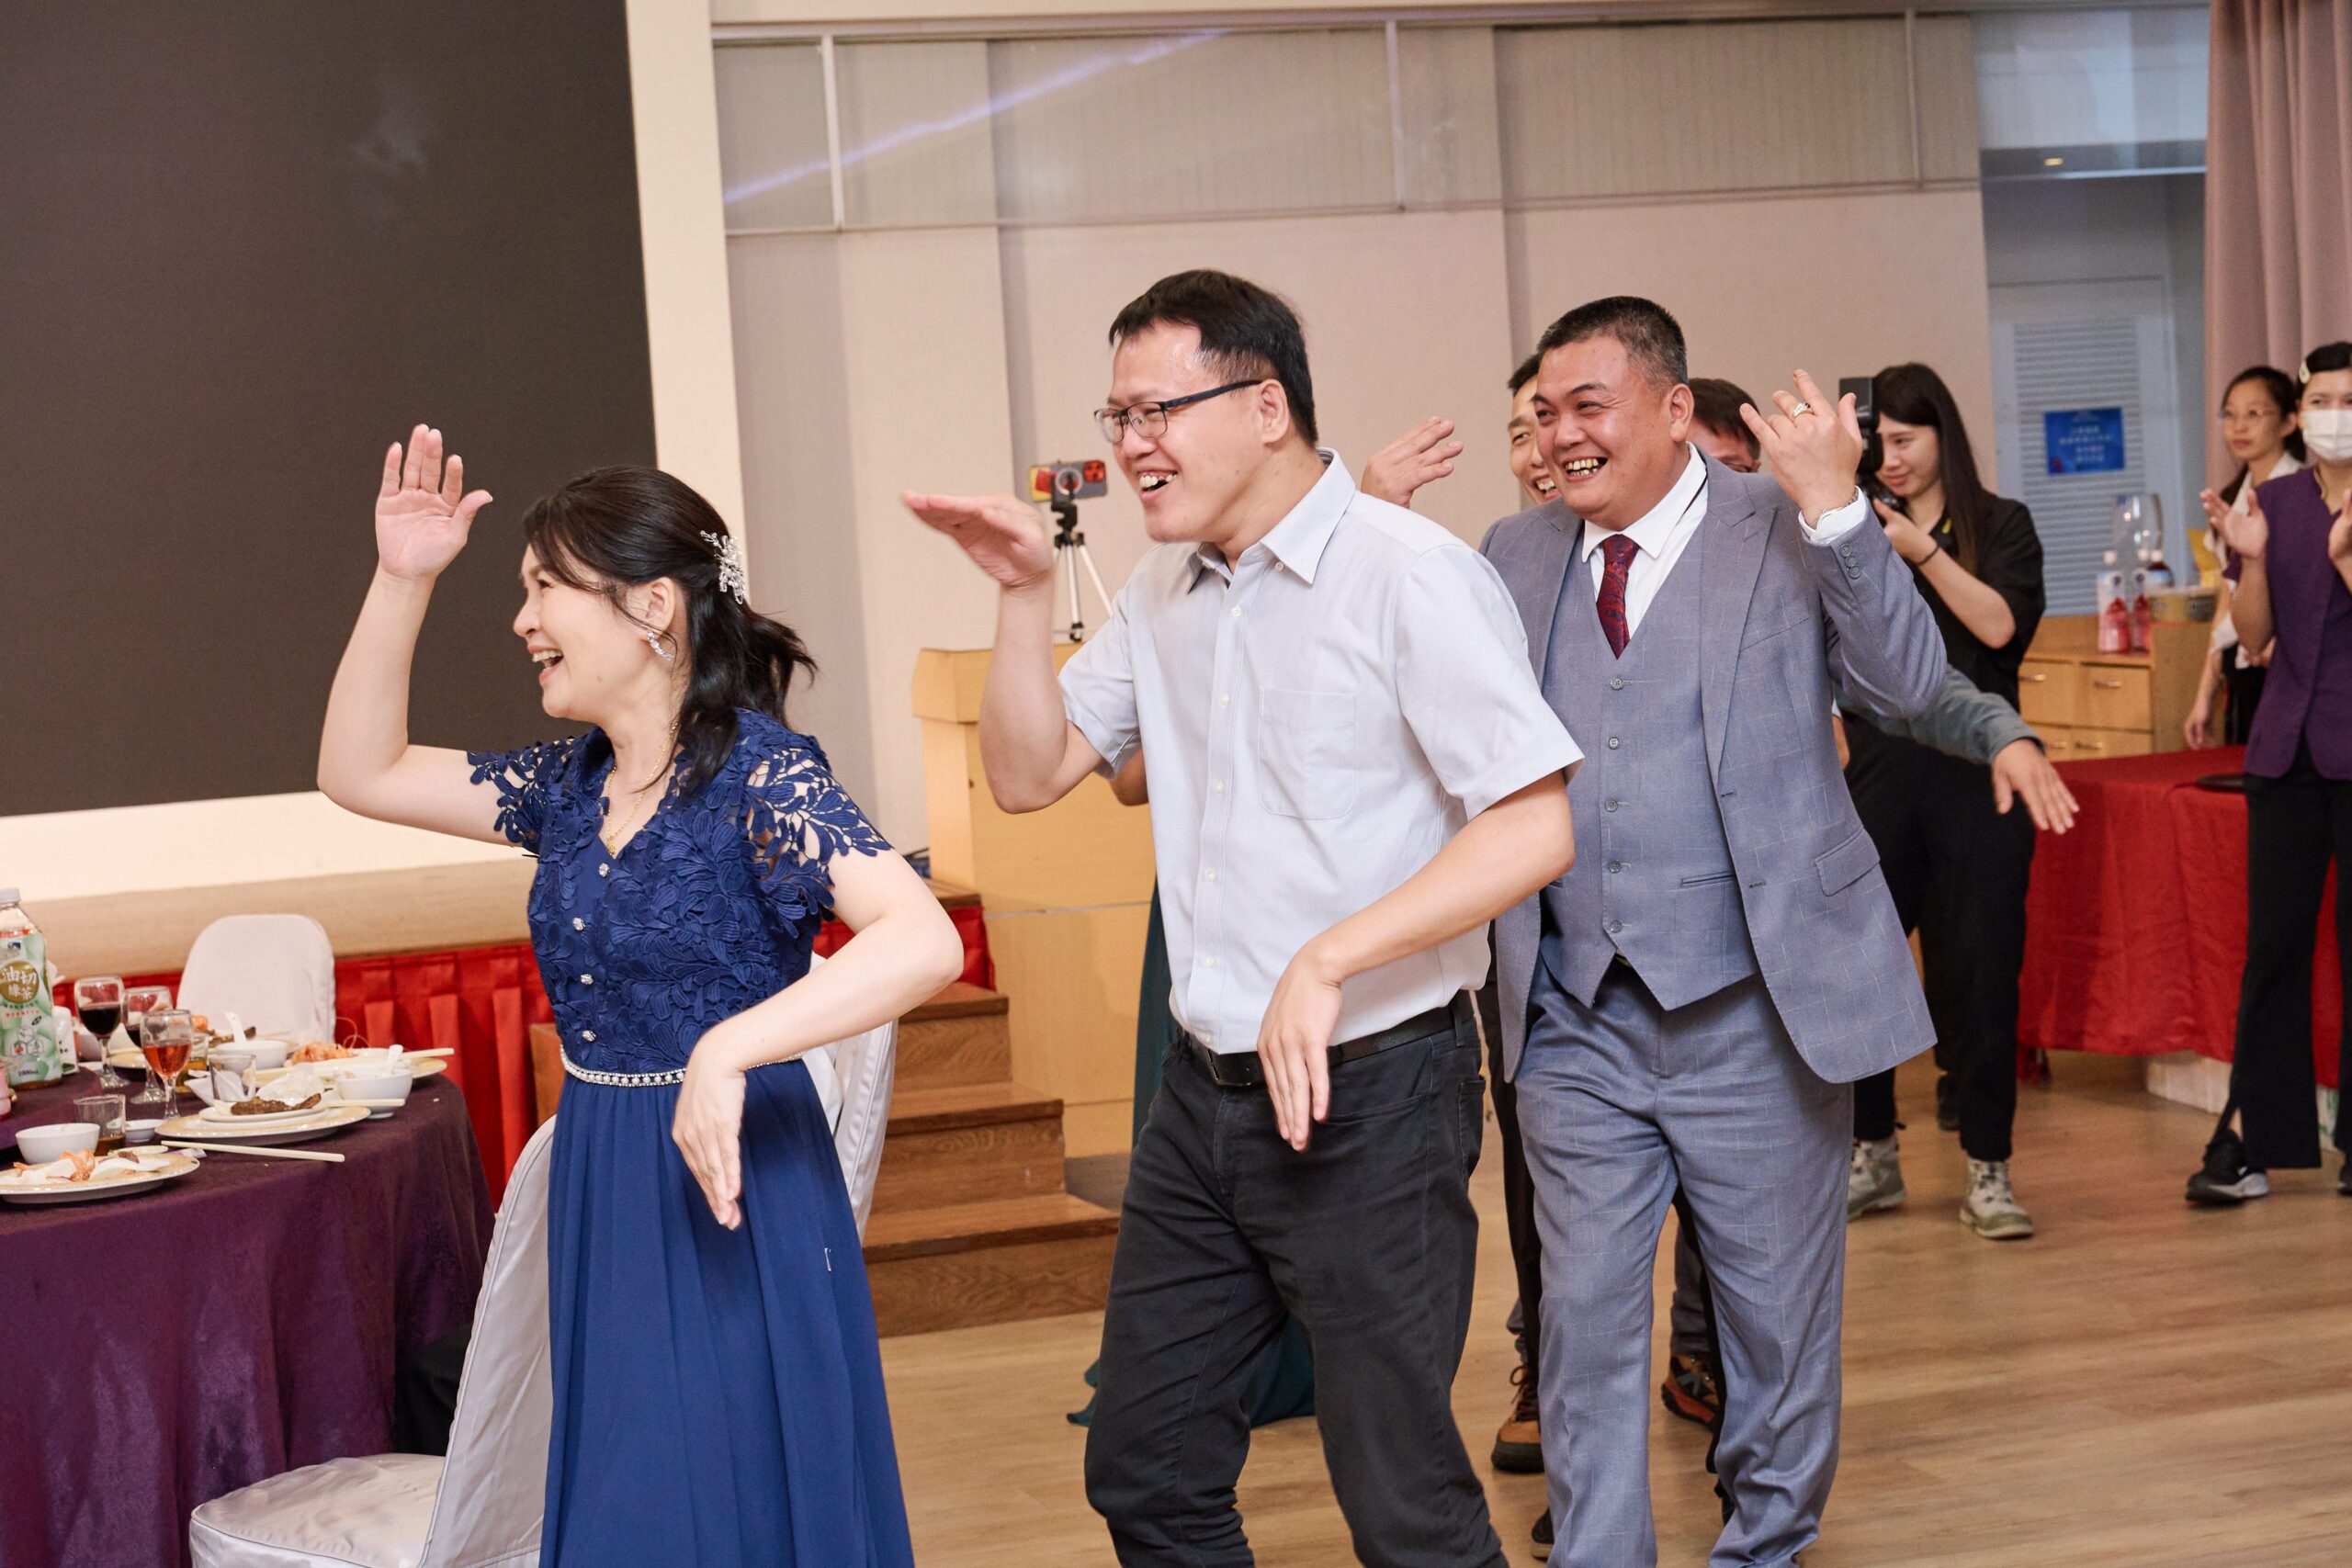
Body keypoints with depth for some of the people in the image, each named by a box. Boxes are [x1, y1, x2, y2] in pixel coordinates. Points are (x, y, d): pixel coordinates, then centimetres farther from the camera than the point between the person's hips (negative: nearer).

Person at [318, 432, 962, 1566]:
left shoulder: (761, 774, -16)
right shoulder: (570, 783, 7)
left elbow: (925, 943, -29)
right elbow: (360, 774, 15)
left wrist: (725, 1051, -34)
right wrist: (400, 581, 6)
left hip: (731, 1195, -7)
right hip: (601, 1205, 7)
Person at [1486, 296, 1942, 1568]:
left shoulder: (1788, 534, -2)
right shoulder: (1516, 556, 10)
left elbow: (1907, 686, -14)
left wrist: (1836, 509, -23)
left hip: (1753, 1017, -3)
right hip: (1577, 1023, 3)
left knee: (1777, 1313, 12)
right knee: (1585, 1321, 6)